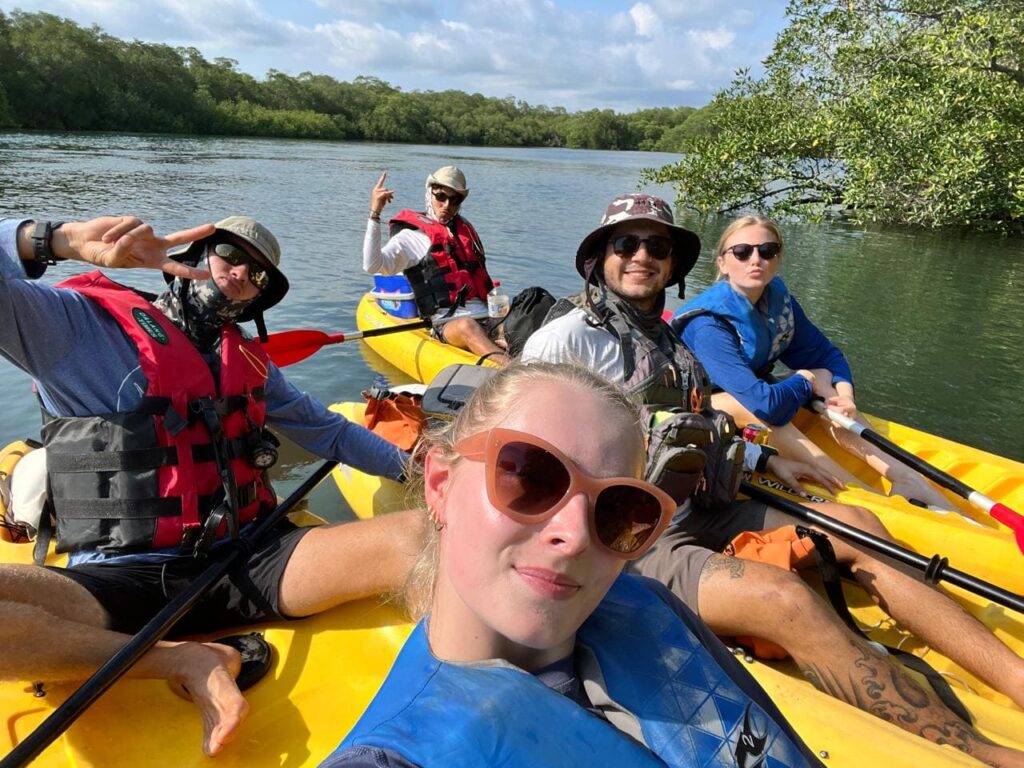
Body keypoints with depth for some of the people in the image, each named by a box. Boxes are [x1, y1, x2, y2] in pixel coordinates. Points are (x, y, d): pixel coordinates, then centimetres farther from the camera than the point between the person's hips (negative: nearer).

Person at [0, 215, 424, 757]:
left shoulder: (249, 362, 19)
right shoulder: (79, 322, 1)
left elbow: (329, 431, 27)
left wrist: (413, 465, 21)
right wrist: (60, 240, -25)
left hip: (243, 566, 3)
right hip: (121, 581, -2)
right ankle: (187, 662, -20)